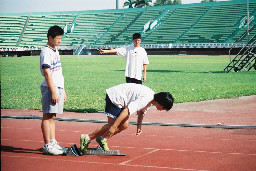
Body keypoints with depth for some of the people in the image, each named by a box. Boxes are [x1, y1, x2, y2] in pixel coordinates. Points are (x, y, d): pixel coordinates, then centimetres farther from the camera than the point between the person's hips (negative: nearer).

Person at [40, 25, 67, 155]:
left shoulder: (55, 51, 18)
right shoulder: (46, 52, -10)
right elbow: (47, 73, -17)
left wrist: (62, 90, 21)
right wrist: (53, 92, -21)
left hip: (58, 88, 9)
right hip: (50, 88, -9)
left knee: (52, 116, 11)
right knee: (48, 116, -6)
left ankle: (53, 143, 15)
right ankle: (47, 146, -5)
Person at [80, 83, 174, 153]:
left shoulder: (152, 97, 3)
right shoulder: (145, 98, -28)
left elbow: (142, 111, 21)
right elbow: (127, 111, -32)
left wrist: (139, 125, 8)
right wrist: (114, 127, -30)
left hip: (120, 98, 9)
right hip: (114, 97, -9)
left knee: (124, 125, 4)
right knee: (112, 126, -9)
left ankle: (102, 140, 15)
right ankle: (87, 138, 2)